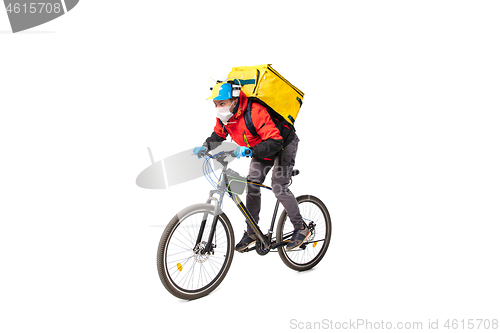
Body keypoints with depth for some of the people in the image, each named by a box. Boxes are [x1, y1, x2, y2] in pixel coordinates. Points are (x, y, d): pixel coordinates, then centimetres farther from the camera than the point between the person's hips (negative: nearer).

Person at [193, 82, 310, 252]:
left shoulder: (255, 112, -38)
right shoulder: (224, 116, -14)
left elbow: (275, 142, -40)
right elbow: (218, 135, 5)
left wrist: (249, 151, -51)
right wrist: (205, 147, -14)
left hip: (283, 144, -7)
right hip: (261, 147, 7)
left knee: (278, 187, -16)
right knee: (252, 185, -1)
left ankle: (301, 229, 0)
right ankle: (251, 232, 10)